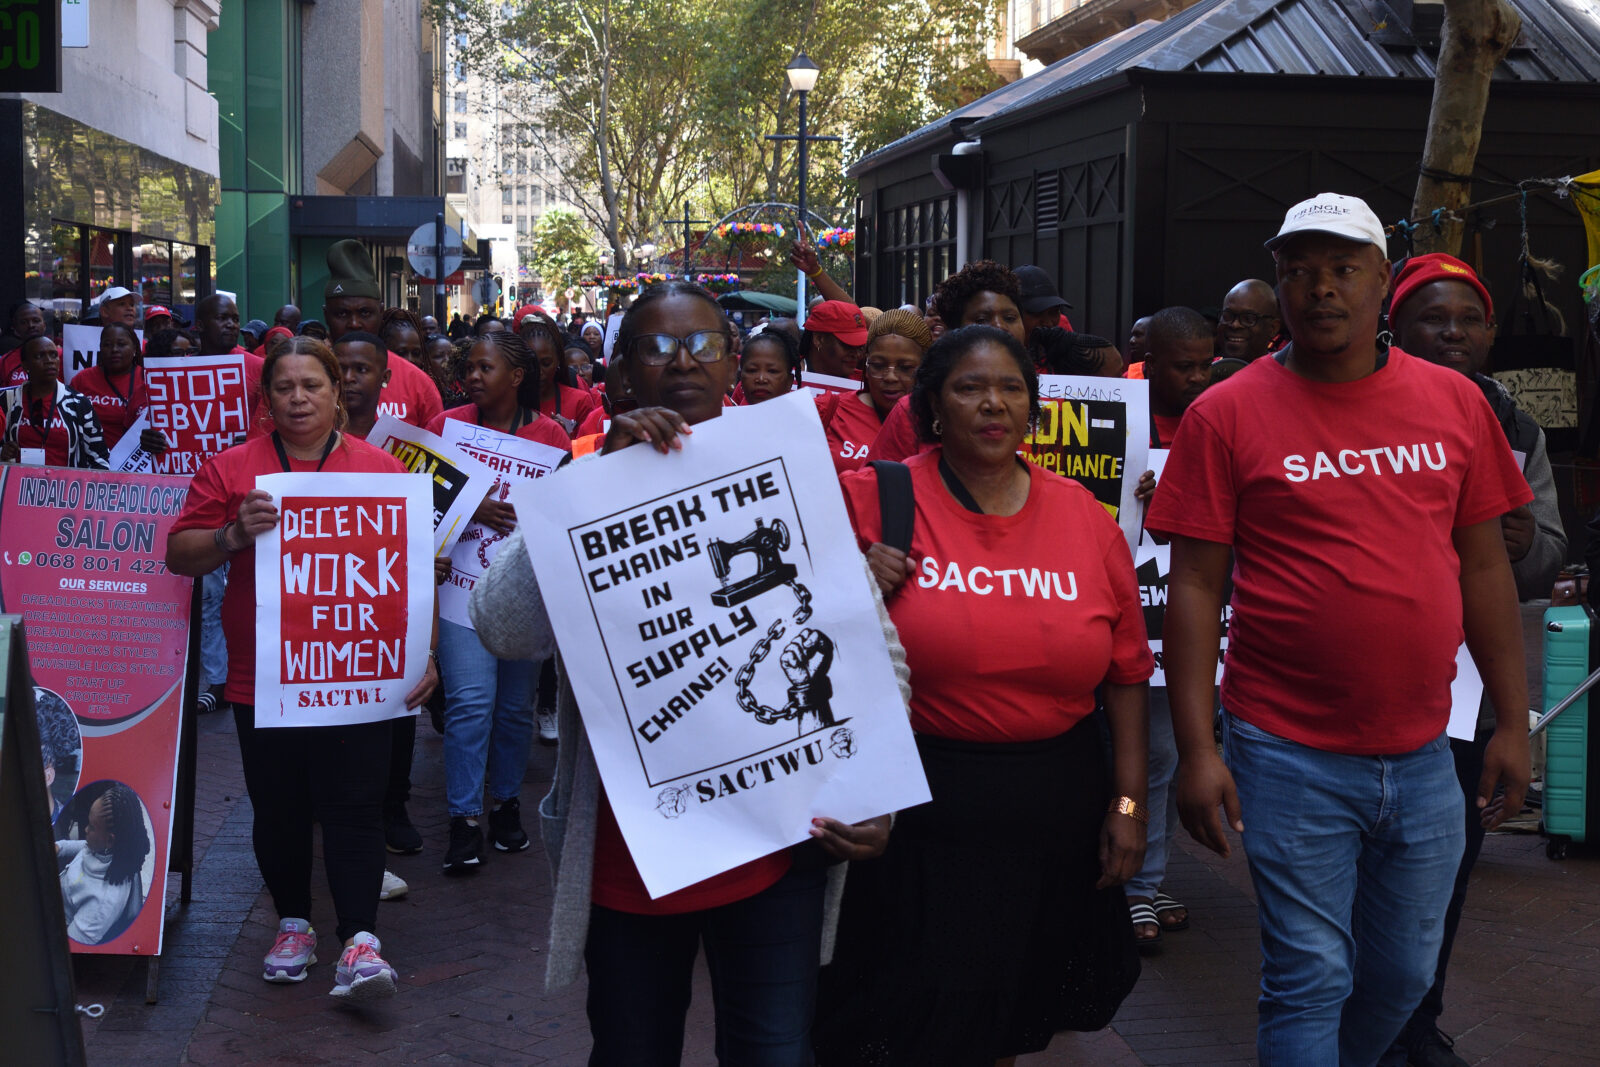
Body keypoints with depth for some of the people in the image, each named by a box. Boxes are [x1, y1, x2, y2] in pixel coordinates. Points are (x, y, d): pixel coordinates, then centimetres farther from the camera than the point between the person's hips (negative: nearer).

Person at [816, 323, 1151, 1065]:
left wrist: (1128, 799, 5)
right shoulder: (878, 502, -7)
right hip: (918, 805, -3)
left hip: (1056, 809, 3)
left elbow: (1126, 670, 7)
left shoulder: (1084, 517, 2)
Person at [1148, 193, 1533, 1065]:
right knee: (1309, 979, 3)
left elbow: (1484, 566, 9)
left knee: (1405, 974, 17)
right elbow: (1195, 586, -6)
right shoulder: (1226, 415, -5)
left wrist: (1512, 722, 8)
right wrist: (1196, 748, -11)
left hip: (1423, 757, 4)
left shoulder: (1453, 402, 5)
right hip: (1291, 758, -4)